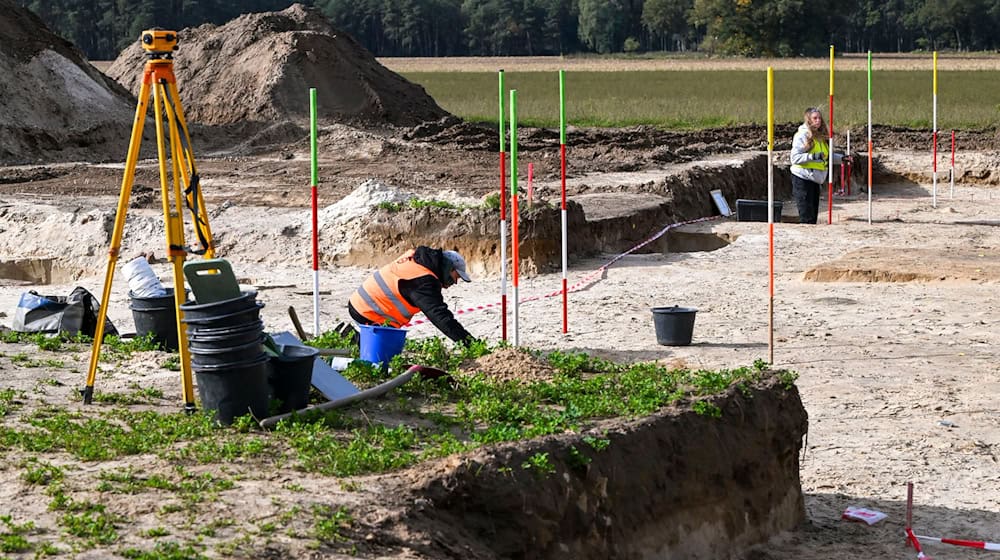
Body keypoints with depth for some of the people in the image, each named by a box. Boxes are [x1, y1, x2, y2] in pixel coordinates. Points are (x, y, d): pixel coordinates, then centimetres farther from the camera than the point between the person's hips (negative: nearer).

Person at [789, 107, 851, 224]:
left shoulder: (821, 136, 12)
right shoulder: (802, 135, -10)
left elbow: (827, 156, 23)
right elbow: (795, 157, -16)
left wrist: (841, 158, 11)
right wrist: (813, 156, -26)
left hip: (814, 179, 8)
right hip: (802, 178, -8)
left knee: (813, 215, 9)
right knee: (806, 216, -10)